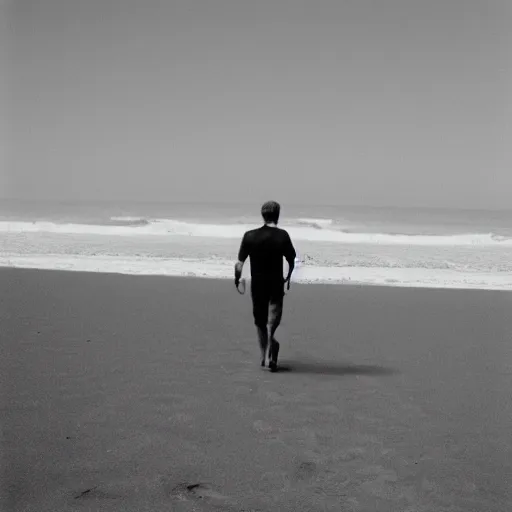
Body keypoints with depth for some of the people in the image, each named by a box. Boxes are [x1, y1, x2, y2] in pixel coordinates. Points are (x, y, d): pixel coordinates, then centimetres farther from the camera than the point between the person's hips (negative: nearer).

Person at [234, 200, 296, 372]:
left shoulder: (250, 236, -4)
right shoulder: (282, 235, -6)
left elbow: (239, 264, -7)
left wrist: (237, 279, 11)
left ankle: (265, 356, 23)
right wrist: (288, 277, 17)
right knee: (273, 317, 2)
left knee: (260, 321, 16)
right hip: (276, 284, -1)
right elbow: (291, 261, -2)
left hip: (257, 284, 2)